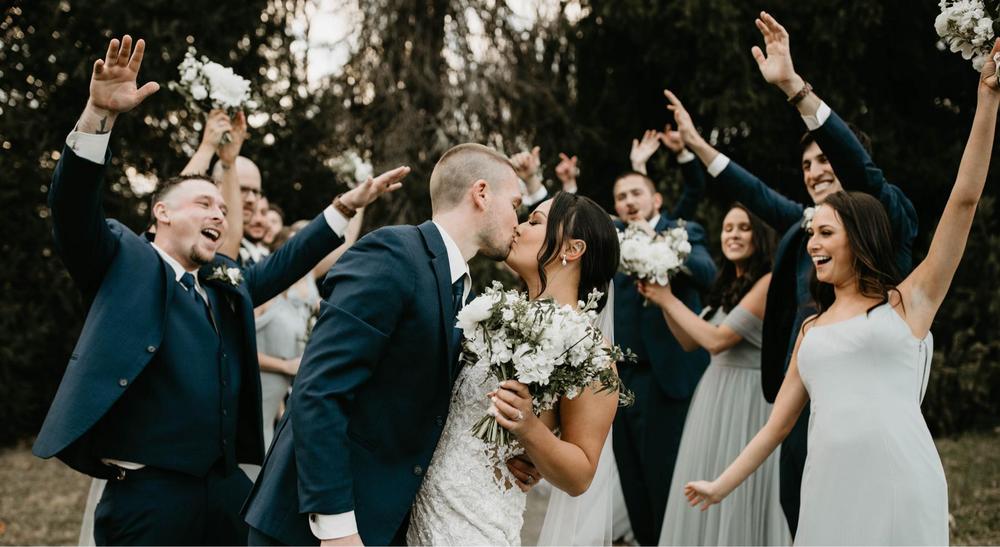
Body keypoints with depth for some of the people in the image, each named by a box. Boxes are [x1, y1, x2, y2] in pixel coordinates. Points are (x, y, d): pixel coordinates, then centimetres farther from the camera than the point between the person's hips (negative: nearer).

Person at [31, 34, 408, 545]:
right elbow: (72, 204, -13)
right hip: (147, 491, -6)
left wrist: (347, 204, 22)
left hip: (225, 485, 7)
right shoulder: (123, 260, 1)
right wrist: (100, 114, -27)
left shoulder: (226, 283, 18)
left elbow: (284, 265, 29)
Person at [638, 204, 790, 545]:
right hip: (714, 394, 8)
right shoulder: (728, 285, 13)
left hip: (745, 398, -8)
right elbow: (690, 341, 16)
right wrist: (661, 301, 2)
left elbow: (717, 340, -19)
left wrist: (670, 300, -11)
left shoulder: (768, 282, -14)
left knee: (736, 498, -2)